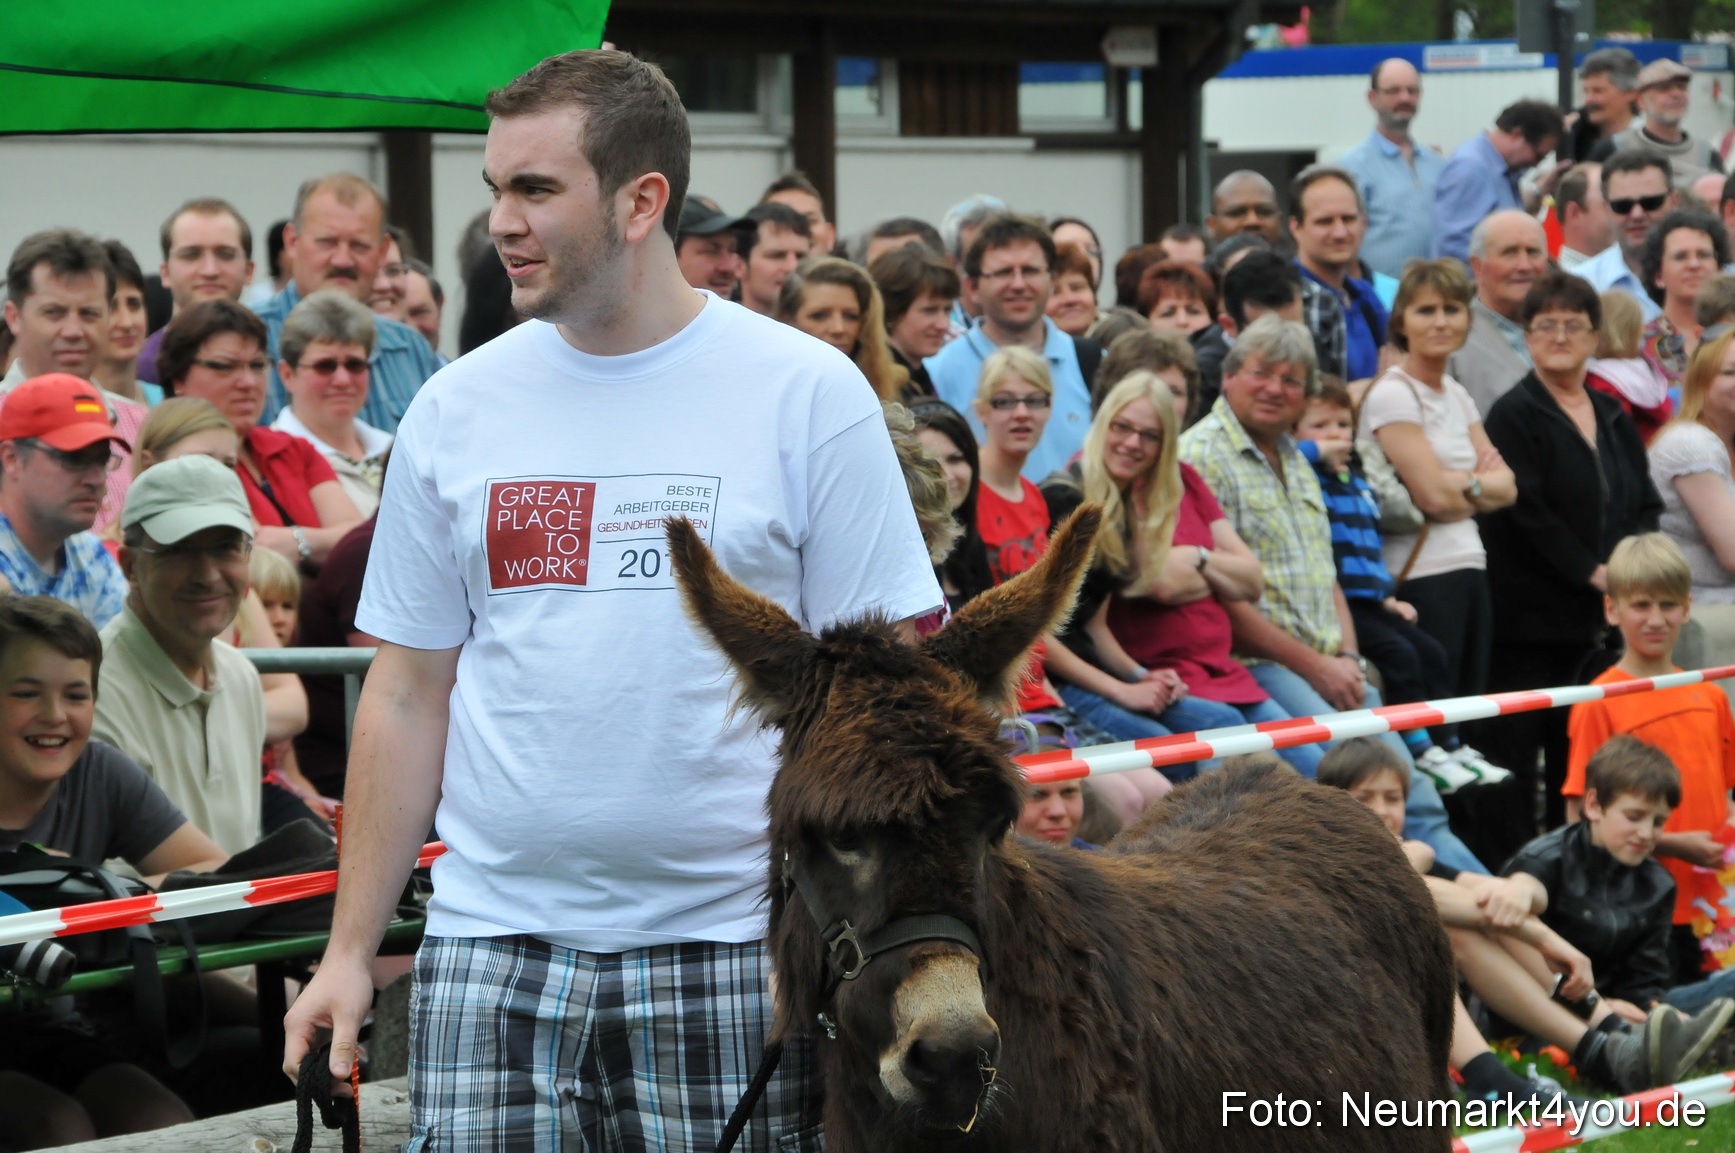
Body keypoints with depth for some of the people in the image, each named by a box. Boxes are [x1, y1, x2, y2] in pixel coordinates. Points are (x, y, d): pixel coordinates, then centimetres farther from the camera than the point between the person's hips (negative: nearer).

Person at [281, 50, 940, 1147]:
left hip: (727, 943, -2)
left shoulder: (809, 394, -2)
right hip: (493, 943, 3)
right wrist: (350, 948, 7)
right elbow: (409, 696, 11)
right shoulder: (455, 410, 7)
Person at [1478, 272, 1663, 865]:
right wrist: (1591, 570, -15)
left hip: (1599, 615, 7)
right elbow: (1527, 514, -14)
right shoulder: (1512, 416, -6)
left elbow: (1645, 503, 15)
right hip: (1528, 610, -6)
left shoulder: (1613, 418, 16)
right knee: (1515, 743, -5)